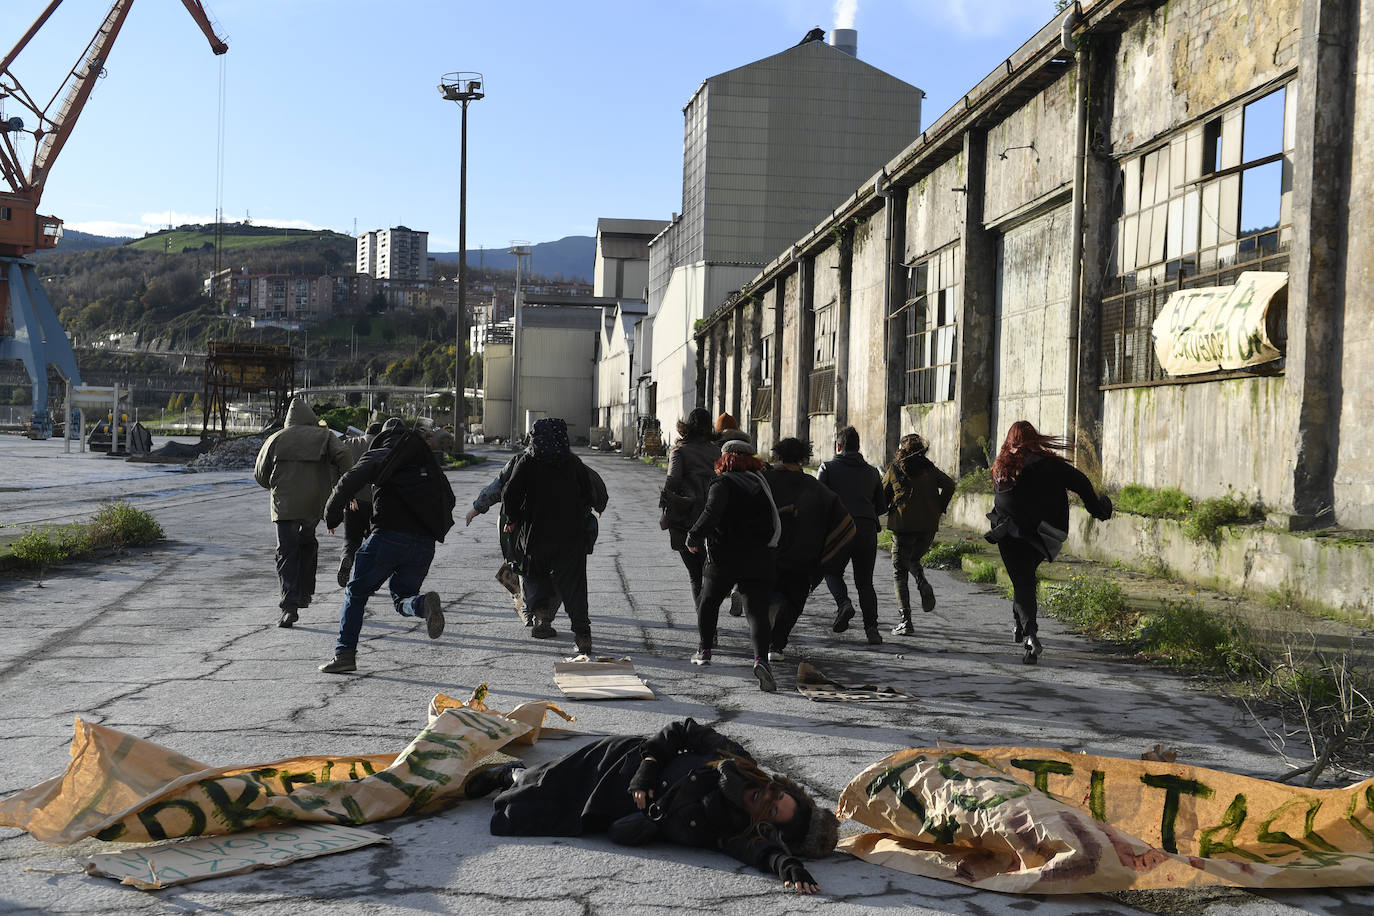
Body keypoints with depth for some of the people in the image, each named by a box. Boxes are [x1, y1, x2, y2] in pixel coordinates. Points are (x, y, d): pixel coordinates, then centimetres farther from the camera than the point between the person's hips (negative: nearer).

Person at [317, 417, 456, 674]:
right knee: (402, 597, 16)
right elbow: (449, 499, 23)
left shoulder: (378, 456, 8)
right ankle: (425, 603, -18)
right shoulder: (428, 463, 22)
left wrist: (331, 516, 7)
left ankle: (344, 652, 1)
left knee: (356, 593, 11)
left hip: (388, 537, -4)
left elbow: (348, 483, -4)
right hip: (425, 543, 4)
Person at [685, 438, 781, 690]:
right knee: (757, 610, -4)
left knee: (708, 602, 22)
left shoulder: (722, 482, -6)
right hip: (759, 558, 3)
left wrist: (693, 537, -10)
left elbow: (711, 515, -20)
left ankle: (704, 650, 31)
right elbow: (774, 523, 15)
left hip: (724, 557, -3)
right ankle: (761, 658, -26)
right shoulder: (761, 482, 12)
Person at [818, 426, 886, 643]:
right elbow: (881, 507, 20)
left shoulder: (828, 468, 6)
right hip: (867, 531, 3)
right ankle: (871, 628, -4)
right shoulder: (872, 472, 17)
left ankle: (843, 603, -10)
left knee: (832, 571, 17)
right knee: (865, 582, 9)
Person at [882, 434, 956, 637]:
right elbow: (949, 485, -5)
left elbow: (882, 497, 7)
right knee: (913, 560, 27)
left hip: (902, 525, -3)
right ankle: (923, 585, -5)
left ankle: (905, 621, -6)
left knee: (900, 572, 4)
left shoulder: (894, 470, 3)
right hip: (928, 526, 3)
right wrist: (939, 509, 5)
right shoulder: (929, 469, 6)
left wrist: (889, 511, 26)